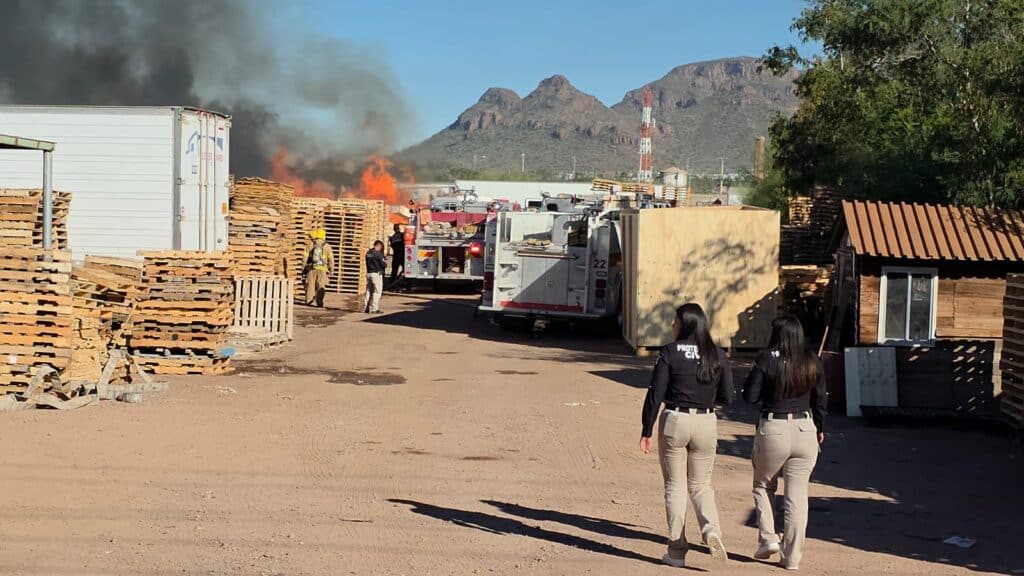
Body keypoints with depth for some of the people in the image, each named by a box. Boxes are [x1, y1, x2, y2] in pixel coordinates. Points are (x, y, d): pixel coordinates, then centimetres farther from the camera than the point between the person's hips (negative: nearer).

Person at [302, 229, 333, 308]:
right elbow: (331, 260, 1)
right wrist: (331, 271, 8)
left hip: (312, 269, 1)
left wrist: (303, 269, 9)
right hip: (322, 270, -1)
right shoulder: (327, 247, 1)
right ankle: (319, 302, -8)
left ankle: (309, 301, 6)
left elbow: (306, 258, 2)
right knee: (321, 287, 1)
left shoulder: (311, 246, 2)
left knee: (310, 286, 9)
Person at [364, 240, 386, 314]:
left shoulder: (368, 253, 10)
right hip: (376, 274, -8)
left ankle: (366, 307, 15)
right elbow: (383, 264, -11)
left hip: (369, 273, 8)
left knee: (369, 291, 14)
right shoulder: (378, 253, -14)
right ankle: (374, 309, -5)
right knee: (377, 292, -3)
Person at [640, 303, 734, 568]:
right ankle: (711, 530, -11)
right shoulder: (718, 355, 1)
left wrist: (646, 432, -2)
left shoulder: (669, 353, -8)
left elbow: (655, 394, -9)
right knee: (701, 485, 16)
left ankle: (677, 551, 10)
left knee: (675, 486, 9)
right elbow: (728, 397, 3)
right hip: (706, 423, 3)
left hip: (674, 421, -2)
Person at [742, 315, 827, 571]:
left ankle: (767, 539, 9)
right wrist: (820, 429, 24)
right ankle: (793, 557, 9)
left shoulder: (767, 360, -10)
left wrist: (753, 375, 9)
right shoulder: (813, 363, 2)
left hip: (772, 430, -3)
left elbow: (750, 396, -8)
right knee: (797, 495, 7)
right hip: (805, 431, 3)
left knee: (763, 486, 20)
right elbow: (821, 399, 10)